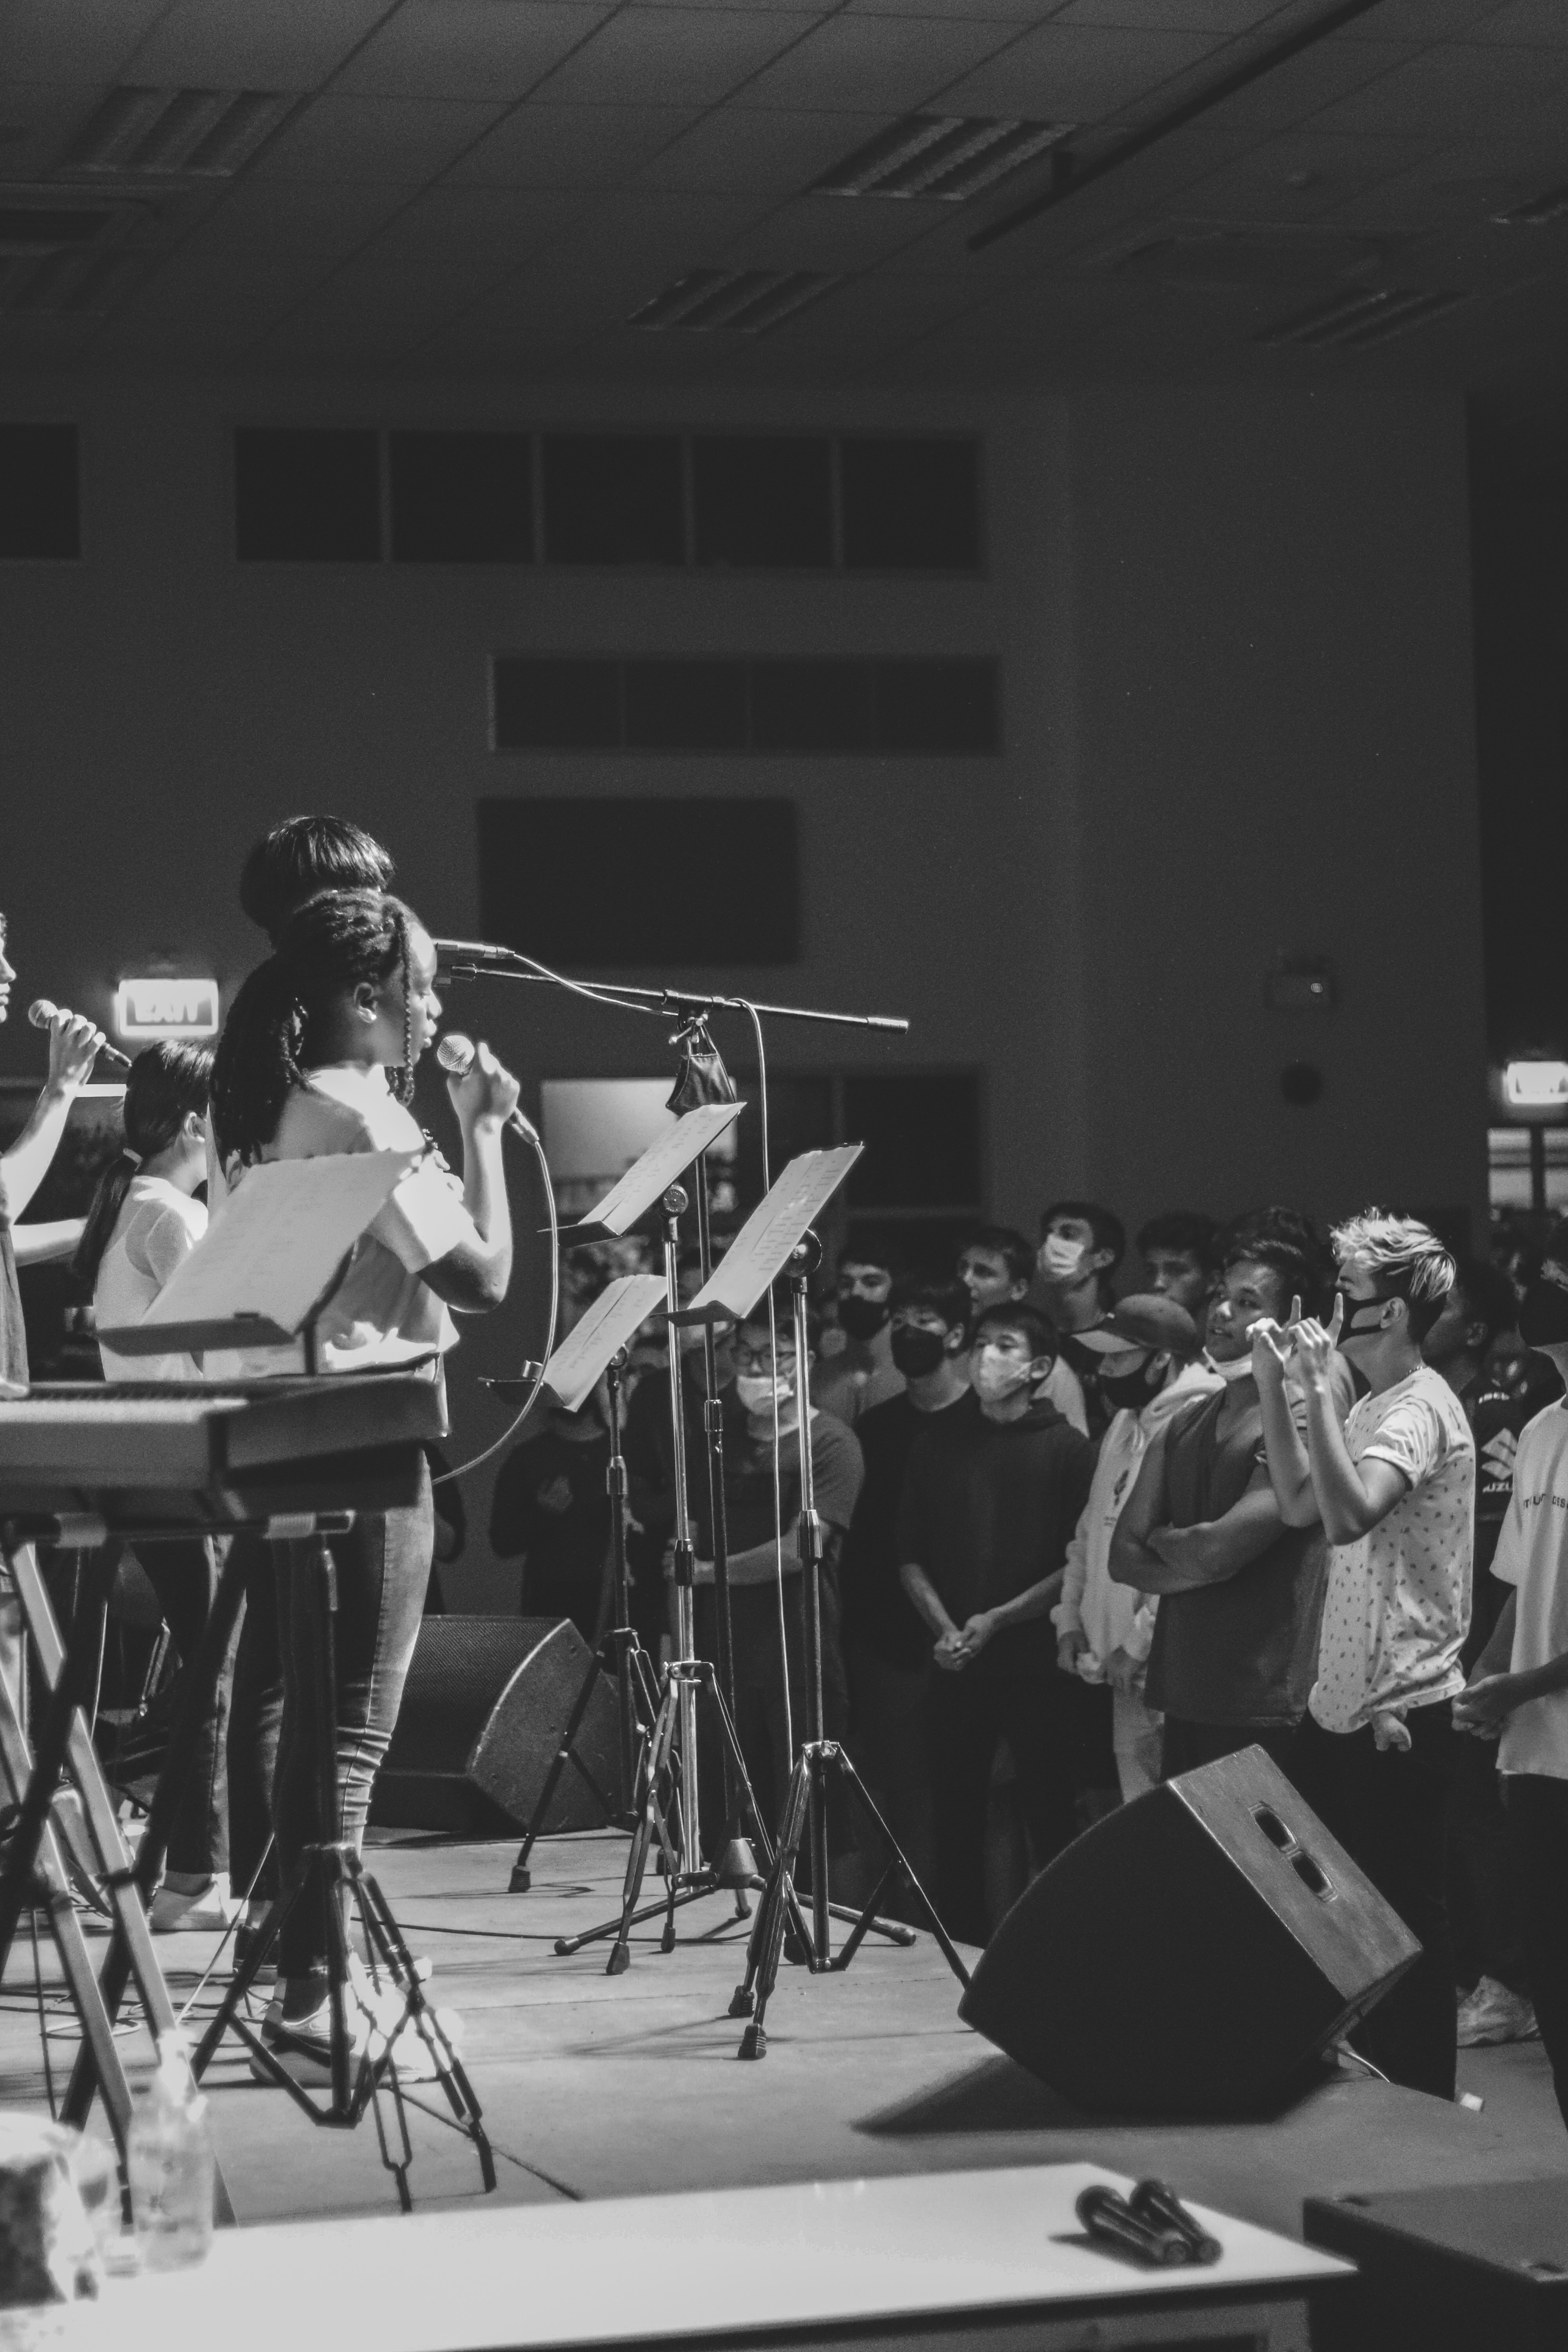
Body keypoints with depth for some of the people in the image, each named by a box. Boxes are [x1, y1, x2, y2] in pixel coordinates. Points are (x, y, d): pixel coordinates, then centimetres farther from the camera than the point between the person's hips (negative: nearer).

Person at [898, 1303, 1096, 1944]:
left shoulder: (1068, 1450, 0)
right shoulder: (939, 1444, 10)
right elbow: (910, 1555, 10)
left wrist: (996, 1621, -11)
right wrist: (943, 1627, -5)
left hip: (1039, 1659, -3)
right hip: (957, 1666, 3)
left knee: (1050, 1818, -2)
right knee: (957, 1819, 4)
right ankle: (959, 1949, 11)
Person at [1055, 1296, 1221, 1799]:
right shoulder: (1125, 1423, 16)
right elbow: (1090, 1533, 20)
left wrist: (1139, 1643, -20)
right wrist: (1071, 1621, 11)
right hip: (1122, 1665, 9)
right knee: (1137, 1801, 14)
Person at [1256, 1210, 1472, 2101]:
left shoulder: (1419, 1409, -17)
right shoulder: (1374, 1405, 13)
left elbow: (1348, 1516, -32)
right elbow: (1300, 1503, 13)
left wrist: (1319, 1386, -30)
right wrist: (1276, 1384, 7)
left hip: (1401, 1714, -10)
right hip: (1345, 1703, 10)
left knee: (1405, 1924, -1)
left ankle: (1421, 2103, 8)